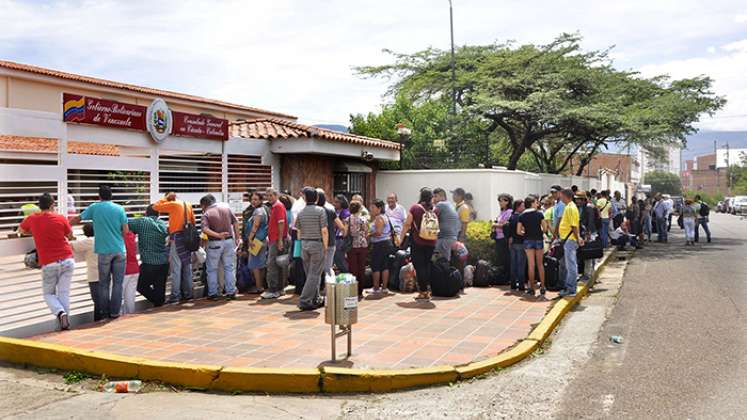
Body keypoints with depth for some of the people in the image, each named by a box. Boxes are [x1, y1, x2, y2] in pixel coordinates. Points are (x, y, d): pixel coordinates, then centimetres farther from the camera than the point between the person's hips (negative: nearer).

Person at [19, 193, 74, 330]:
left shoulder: (32, 219, 2)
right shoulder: (61, 218, -2)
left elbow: (21, 230, 24)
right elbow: (70, 236, 14)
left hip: (48, 264, 0)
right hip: (67, 260, 0)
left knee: (48, 293, 13)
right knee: (64, 292, 8)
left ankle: (61, 313, -12)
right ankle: (66, 320, 1)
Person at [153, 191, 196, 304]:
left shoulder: (173, 205, -7)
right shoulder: (188, 205, 12)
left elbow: (156, 207, -6)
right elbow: (193, 221, 16)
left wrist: (166, 198, 2)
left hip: (176, 238, -6)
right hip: (188, 238, 6)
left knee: (175, 269, -4)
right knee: (187, 267, 11)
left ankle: (175, 296, -4)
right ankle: (187, 294, 16)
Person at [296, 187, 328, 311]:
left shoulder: (301, 212, 4)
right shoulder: (320, 210, -9)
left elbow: (299, 232, 8)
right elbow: (324, 231, -12)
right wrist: (326, 246, -3)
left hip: (304, 245, 5)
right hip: (317, 244, -5)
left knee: (310, 274, 14)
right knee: (314, 275, -1)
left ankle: (315, 300, 21)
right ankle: (304, 301, -6)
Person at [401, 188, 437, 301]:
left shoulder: (414, 208, -7)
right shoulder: (434, 209, 1)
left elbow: (407, 225, -5)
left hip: (417, 241, -3)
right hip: (431, 242, 3)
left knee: (419, 266, 2)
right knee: (427, 265, 14)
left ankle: (423, 292, 1)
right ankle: (428, 291, 16)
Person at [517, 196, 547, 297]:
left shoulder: (522, 216, 0)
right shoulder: (539, 214, -3)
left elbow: (518, 231, -4)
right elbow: (545, 228, -7)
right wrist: (540, 233, 13)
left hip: (528, 240, 0)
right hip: (539, 240, 0)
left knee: (531, 265, 3)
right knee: (540, 264, 9)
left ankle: (532, 288, 4)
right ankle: (542, 287, 9)